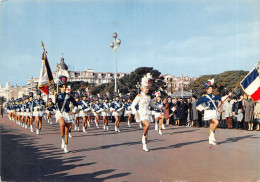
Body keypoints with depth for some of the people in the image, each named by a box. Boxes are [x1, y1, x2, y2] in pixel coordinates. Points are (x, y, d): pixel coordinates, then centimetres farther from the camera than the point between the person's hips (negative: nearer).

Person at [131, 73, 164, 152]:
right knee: (147, 124, -32)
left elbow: (152, 105, 26)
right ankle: (143, 136, -7)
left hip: (147, 115, 5)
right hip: (141, 114, -5)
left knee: (147, 130, 5)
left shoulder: (148, 97, 12)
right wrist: (135, 113, -20)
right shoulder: (139, 96, -3)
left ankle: (145, 146, 13)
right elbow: (132, 105, -7)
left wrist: (159, 107, 14)